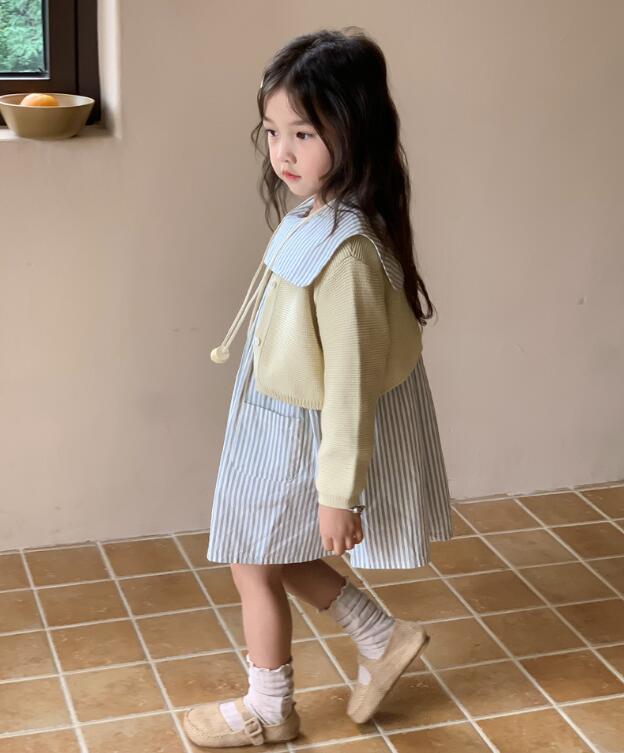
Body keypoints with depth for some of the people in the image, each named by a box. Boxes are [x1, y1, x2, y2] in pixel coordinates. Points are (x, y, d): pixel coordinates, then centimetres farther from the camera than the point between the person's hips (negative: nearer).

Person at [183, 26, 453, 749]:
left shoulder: (345, 251, -31)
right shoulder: (315, 214, -3)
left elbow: (351, 380, -27)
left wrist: (338, 494, -21)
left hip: (300, 435, -9)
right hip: (276, 417, 9)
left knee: (256, 564, 12)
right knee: (273, 556, 24)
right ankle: (384, 637, 39)